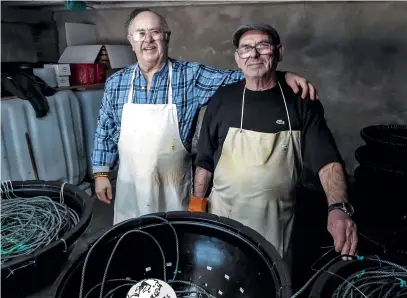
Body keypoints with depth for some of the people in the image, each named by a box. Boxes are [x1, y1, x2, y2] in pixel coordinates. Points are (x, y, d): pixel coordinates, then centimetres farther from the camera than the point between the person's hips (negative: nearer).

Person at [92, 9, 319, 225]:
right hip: (130, 185, 2)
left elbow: (236, 79, -14)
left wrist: (282, 76, -26)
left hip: (174, 187, -2)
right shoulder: (116, 83, -1)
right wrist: (101, 173, 5)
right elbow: (105, 131, 6)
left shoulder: (191, 75, -9)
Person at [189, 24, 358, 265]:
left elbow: (327, 159, -12)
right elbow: (205, 159, 3)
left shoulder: (301, 102, -5)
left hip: (277, 220, 0)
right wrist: (197, 205, 2)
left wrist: (339, 208, -28)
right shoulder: (222, 99, -3)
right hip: (225, 214, 1)